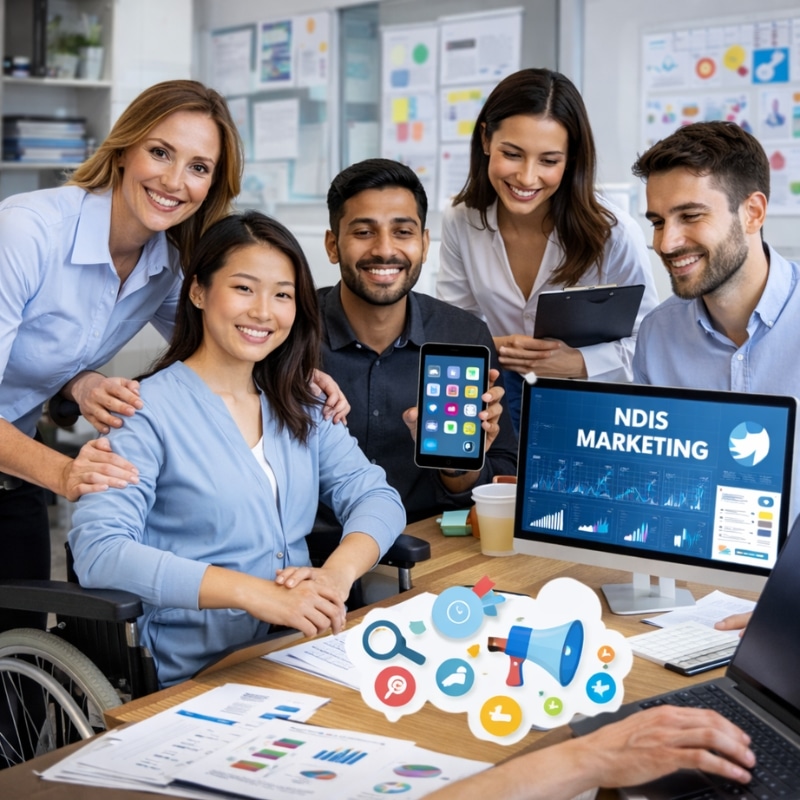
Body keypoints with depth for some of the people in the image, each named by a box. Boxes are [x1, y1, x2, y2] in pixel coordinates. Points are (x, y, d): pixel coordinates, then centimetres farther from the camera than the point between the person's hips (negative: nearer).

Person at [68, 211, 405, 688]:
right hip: (197, 680, -7)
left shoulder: (301, 406, 12)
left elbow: (375, 496, 5)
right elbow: (97, 550, -19)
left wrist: (338, 573, -17)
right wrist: (254, 592, -29)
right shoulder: (149, 410, -8)